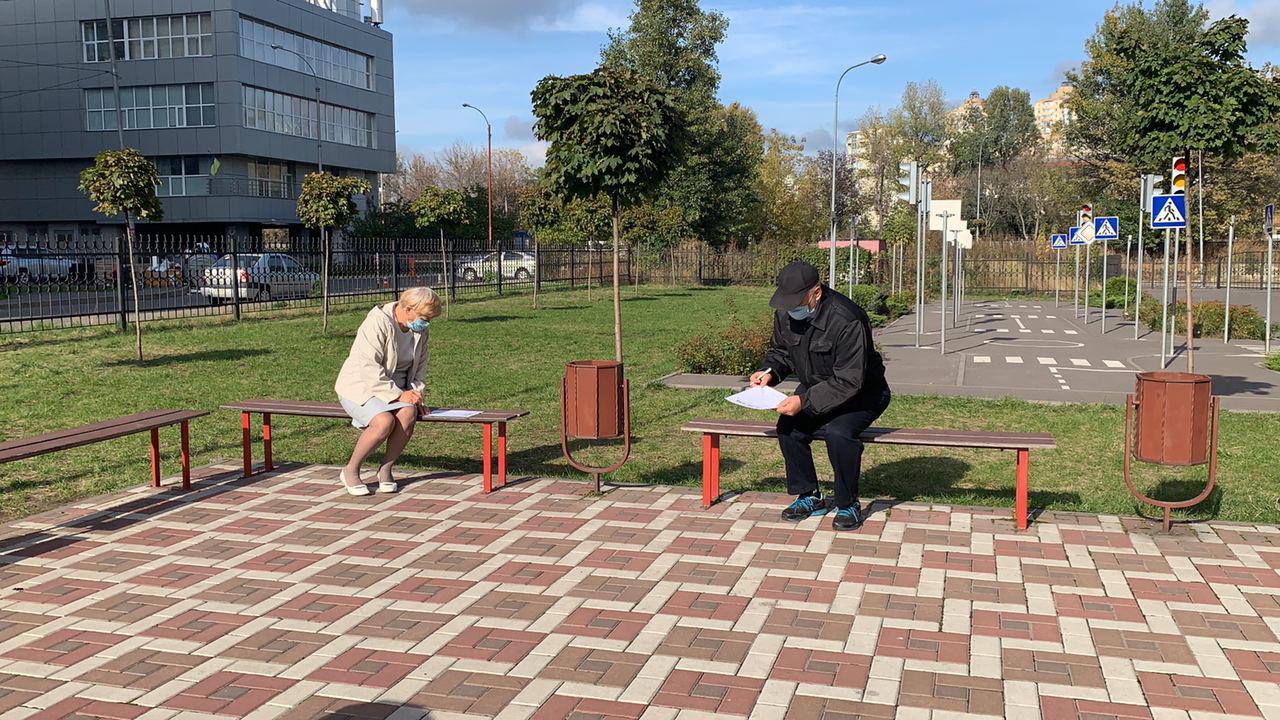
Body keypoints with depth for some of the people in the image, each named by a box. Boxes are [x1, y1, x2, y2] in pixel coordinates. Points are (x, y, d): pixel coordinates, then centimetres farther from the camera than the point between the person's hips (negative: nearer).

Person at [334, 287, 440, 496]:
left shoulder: (420, 329, 2)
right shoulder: (378, 322, -20)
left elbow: (420, 365, 15)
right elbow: (369, 368, -25)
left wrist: (415, 392, -2)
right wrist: (399, 395, -28)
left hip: (396, 389, 6)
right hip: (361, 387, -6)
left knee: (409, 413, -29)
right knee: (385, 421, -34)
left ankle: (385, 470, -13)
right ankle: (350, 471, -12)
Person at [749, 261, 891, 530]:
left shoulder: (847, 321, -31)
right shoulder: (786, 314, -9)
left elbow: (849, 382, -31)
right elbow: (780, 351, 10)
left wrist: (804, 401, -38)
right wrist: (769, 372, -13)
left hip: (861, 394, -6)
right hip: (815, 392, 6)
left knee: (839, 432, -32)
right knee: (788, 427, -19)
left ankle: (848, 505, -10)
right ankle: (809, 498, 0)